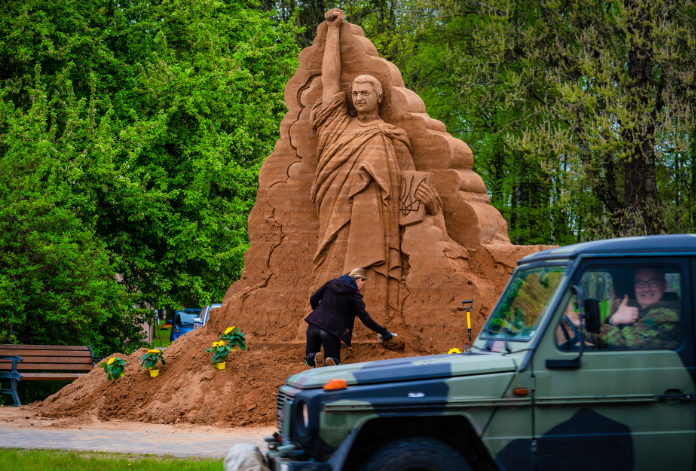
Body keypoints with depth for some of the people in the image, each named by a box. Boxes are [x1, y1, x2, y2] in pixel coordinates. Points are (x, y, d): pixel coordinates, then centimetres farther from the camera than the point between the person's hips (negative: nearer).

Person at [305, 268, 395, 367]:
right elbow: (365, 319, -4)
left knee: (310, 361, 17)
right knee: (335, 362, 13)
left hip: (313, 326, 4)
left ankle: (314, 358, -20)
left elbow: (313, 299, 14)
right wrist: (383, 332, 4)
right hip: (331, 331, -4)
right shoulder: (354, 295, -4)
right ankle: (331, 362, -23)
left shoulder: (331, 284, 10)